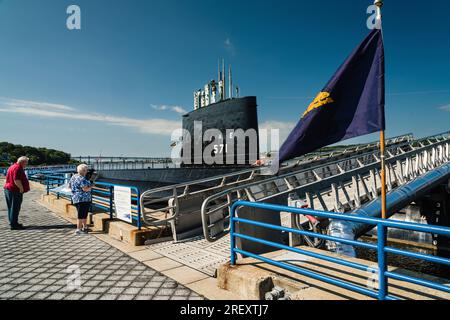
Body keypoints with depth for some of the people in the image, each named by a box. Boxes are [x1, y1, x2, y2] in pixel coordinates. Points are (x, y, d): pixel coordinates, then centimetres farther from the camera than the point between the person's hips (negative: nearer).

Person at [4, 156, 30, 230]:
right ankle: (14, 224, 0)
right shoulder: (18, 168, -16)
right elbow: (16, 180, -26)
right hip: (15, 191, -11)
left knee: (11, 208, 16)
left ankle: (12, 223, 25)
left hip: (8, 189, 11)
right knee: (15, 208, -4)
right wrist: (21, 188, -16)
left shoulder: (12, 167, 17)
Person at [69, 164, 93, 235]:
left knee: (84, 214, 20)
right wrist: (91, 186, -9)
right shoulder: (82, 179, -19)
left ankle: (85, 227, 31)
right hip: (83, 199, -10)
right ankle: (78, 230, 3)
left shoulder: (73, 177, 11)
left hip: (75, 198, 10)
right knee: (81, 215, -2)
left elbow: (69, 186, 20)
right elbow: (85, 189, -25)